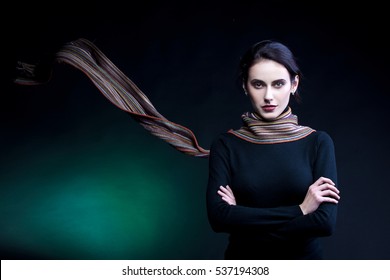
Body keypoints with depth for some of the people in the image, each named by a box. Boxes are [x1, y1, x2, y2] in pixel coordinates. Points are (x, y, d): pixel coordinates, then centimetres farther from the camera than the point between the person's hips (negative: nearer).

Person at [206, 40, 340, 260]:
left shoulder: (318, 142, -8)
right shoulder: (226, 146, -7)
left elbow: (325, 222, -17)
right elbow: (218, 216, -19)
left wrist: (244, 217, -16)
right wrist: (299, 210, -20)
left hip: (303, 258, 0)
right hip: (243, 259, 0)